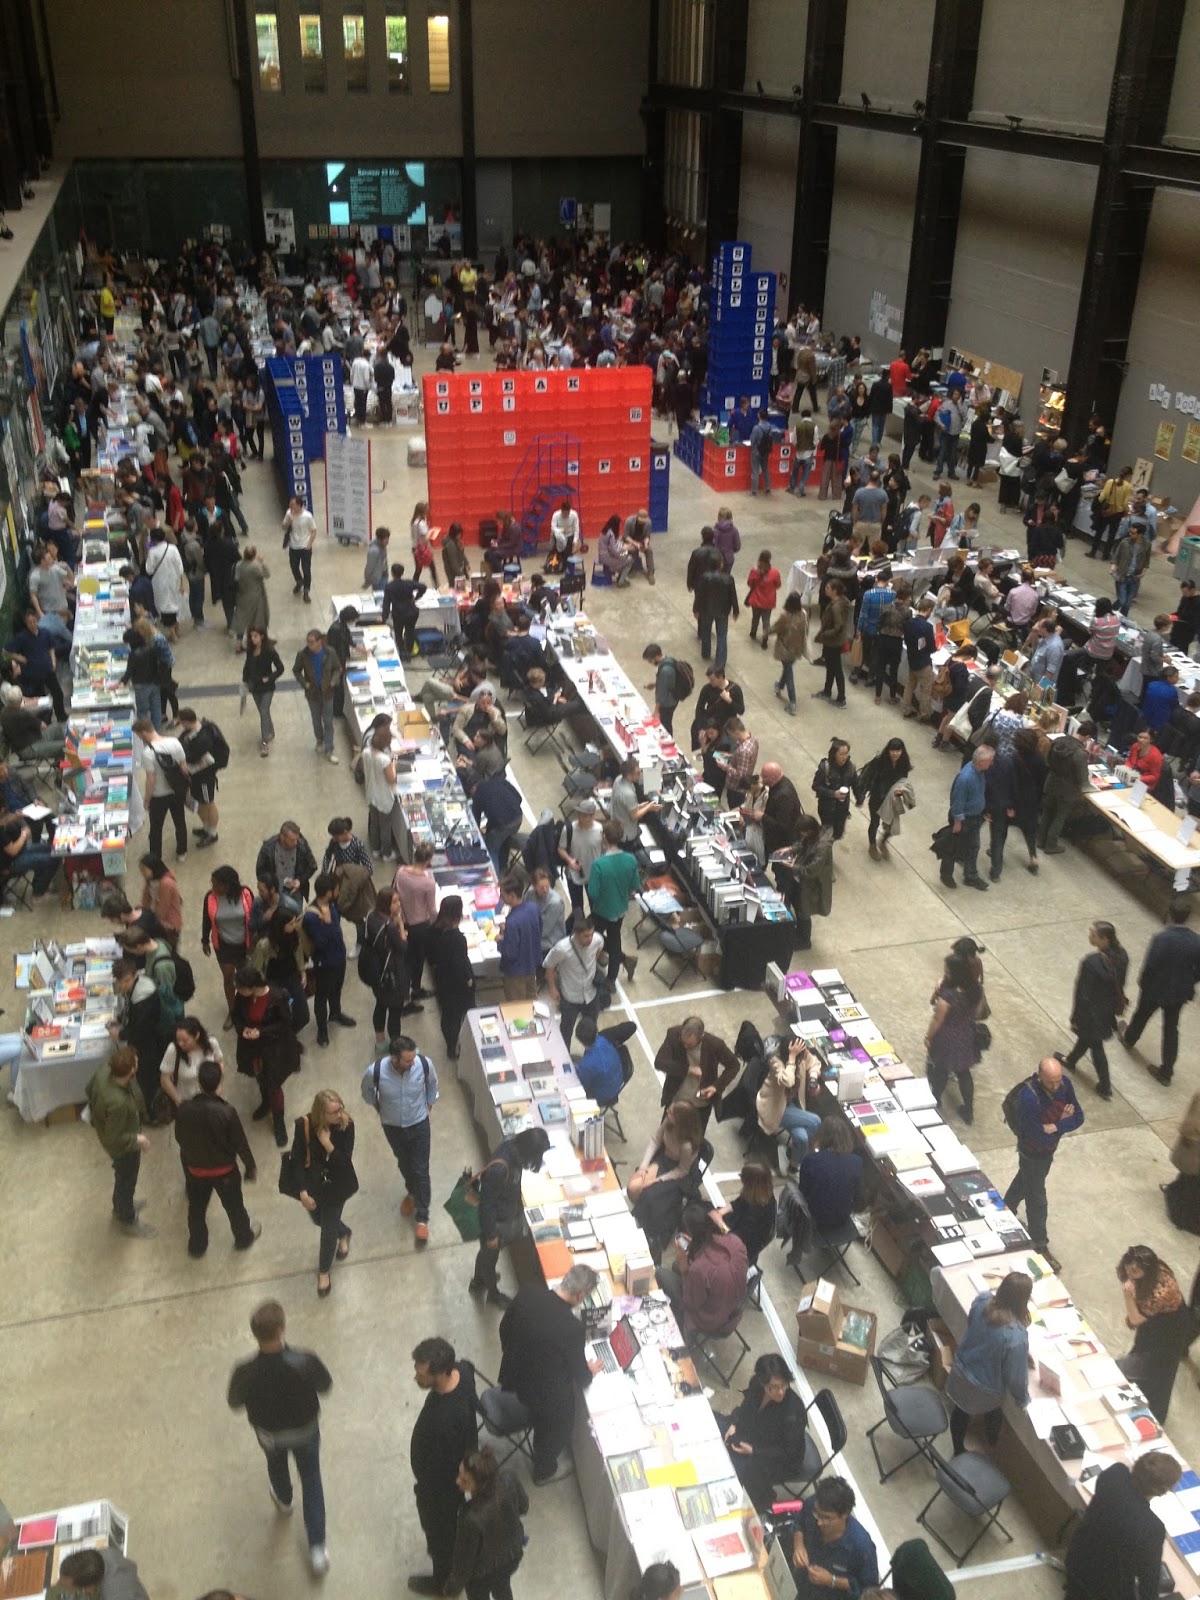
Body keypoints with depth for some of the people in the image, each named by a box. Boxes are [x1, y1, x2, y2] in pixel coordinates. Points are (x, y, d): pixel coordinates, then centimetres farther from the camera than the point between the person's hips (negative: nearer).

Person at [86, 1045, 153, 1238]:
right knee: (126, 1182, 21)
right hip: (124, 1148, -7)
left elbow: (90, 1091, -2)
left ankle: (120, 1207, 60)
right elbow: (113, 1139, -32)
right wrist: (137, 1139, -17)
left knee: (123, 1178, 34)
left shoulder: (104, 1070, -25)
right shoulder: (118, 1103, -46)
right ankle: (128, 1221, 47)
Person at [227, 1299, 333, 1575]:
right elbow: (325, 1386, -15)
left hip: (269, 1434, 1)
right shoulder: (306, 1362, -37)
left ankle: (284, 1500, 65)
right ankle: (317, 1548, 27)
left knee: (276, 1463, 35)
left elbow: (234, 1403, -14)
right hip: (305, 1430, -1)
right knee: (311, 1481, 25)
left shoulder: (246, 1373, -36)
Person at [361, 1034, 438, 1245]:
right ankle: (411, 1192, 57)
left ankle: (422, 1218, 27)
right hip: (392, 1126, 1)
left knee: (420, 1170, 8)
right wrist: (379, 1108, 6)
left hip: (419, 1124, -1)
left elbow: (432, 1083, -3)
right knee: (404, 1164, 25)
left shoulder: (424, 1064, -29)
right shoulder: (375, 1071, -32)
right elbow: (367, 1090, -5)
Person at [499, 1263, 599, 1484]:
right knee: (555, 1430, 29)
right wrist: (589, 1372, 5)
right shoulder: (572, 1328, -35)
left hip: (513, 1376, 5)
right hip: (547, 1394, -5)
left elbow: (504, 1327, -1)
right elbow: (579, 1377, -18)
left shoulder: (527, 1291, -21)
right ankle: (545, 1471, 54)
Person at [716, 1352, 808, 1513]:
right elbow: (746, 1406, 6)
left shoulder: (793, 1410, -35)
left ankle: (762, 1504, 3)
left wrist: (754, 1451, -27)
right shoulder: (756, 1384, -18)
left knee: (740, 1469, -26)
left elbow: (788, 1452, -23)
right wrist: (733, 1424, -10)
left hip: (782, 1461, -7)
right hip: (755, 1432, 7)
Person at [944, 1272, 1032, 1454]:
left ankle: (959, 1452, 55)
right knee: (993, 1415, 30)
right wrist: (1023, 1399, -4)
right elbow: (1016, 1374, -24)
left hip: (960, 1371, 4)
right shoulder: (1016, 1336, -40)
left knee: (960, 1412, 30)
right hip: (984, 1390, -4)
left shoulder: (982, 1301, -24)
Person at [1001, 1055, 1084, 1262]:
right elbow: (1039, 1136, -34)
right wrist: (1062, 1122, -22)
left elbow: (1078, 1118, -14)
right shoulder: (1029, 1097, -39)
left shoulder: (1065, 1084, -19)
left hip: (1049, 1148, 7)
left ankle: (1006, 1211, 57)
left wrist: (1053, 1126, -30)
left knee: (1026, 1179, 31)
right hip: (1032, 1152, -7)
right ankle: (1039, 1247, 29)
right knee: (1037, 1200, 9)